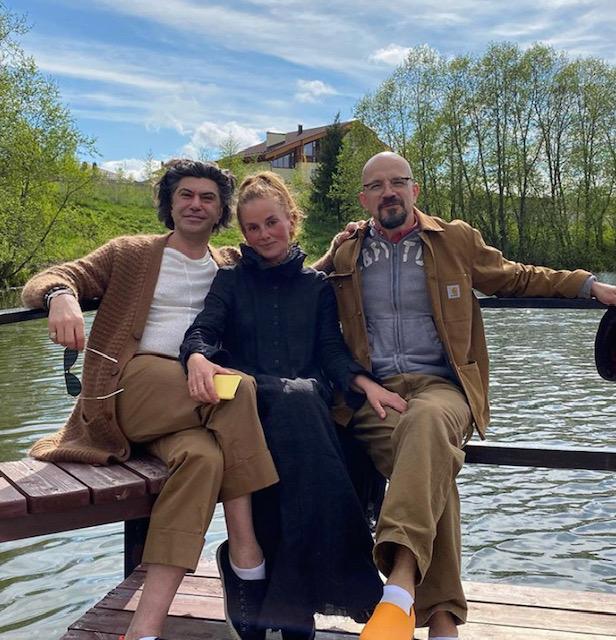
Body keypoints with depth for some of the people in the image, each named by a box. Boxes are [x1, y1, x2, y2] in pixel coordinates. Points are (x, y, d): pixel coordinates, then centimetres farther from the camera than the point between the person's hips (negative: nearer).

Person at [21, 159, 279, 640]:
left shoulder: (232, 267, 24)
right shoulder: (130, 253, 16)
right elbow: (44, 281, 6)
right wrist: (61, 296, -18)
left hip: (199, 403, 3)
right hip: (132, 387, -2)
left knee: (204, 457, -34)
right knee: (240, 387, -31)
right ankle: (245, 546, -24)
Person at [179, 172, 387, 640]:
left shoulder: (317, 284, 18)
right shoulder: (231, 279, 16)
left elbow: (332, 350, 7)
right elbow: (203, 329, -2)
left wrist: (366, 383, -14)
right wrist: (198, 359, -27)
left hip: (307, 401, 1)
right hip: (247, 403, -1)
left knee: (299, 398, -36)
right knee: (295, 400, -35)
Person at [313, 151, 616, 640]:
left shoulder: (457, 241, 16)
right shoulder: (344, 252, 18)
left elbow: (516, 277, 25)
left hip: (440, 386, 0)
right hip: (374, 392, 1)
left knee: (427, 420, -39)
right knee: (431, 468, -32)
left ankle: (402, 582, -47)